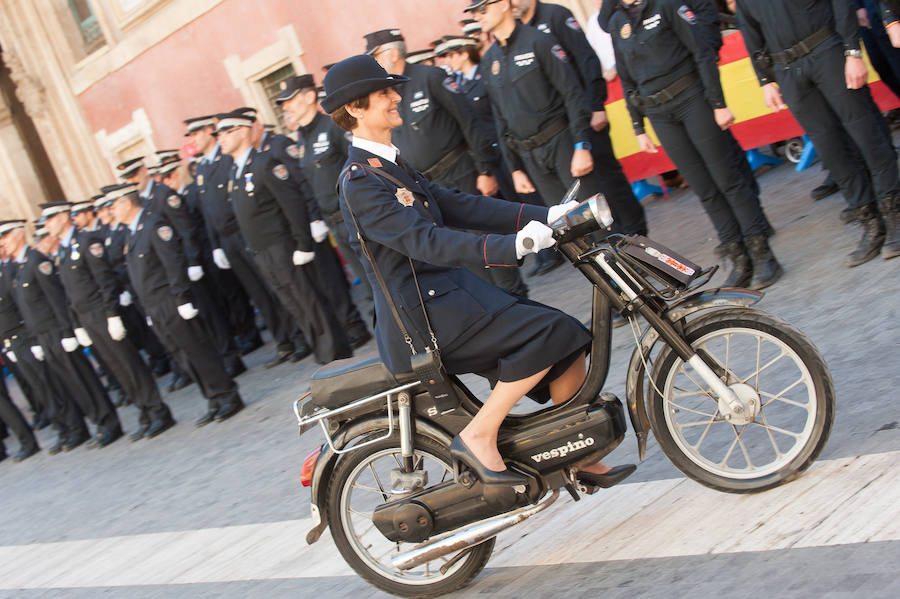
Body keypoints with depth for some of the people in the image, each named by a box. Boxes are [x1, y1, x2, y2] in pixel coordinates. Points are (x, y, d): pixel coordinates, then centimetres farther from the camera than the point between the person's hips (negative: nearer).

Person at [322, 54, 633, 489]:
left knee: (569, 347, 4)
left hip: (450, 291, 9)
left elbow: (456, 207, 12)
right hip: (425, 316, -9)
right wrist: (511, 246, -35)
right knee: (549, 333, -20)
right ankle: (477, 437, -10)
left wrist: (543, 216, 3)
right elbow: (425, 241, -26)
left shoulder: (389, 164, 16)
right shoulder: (360, 181, -15)